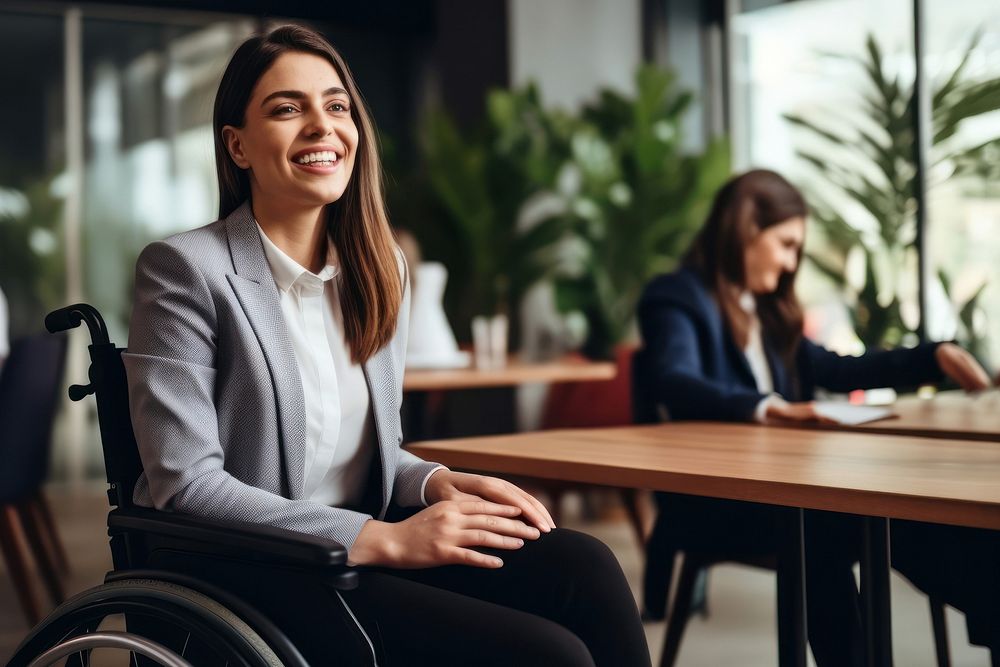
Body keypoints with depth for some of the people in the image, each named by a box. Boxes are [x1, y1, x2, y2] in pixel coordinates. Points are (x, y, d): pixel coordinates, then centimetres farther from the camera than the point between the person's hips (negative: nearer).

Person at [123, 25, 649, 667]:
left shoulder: (379, 271, 10)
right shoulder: (185, 269, -9)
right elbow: (187, 488, -15)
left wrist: (438, 483, -5)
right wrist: (385, 539, -19)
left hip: (358, 557, 6)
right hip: (253, 584, -6)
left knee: (582, 565, -21)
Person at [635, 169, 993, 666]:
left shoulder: (767, 310, 21)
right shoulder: (678, 299, -4)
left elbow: (832, 370, 29)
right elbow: (670, 382, -23)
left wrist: (934, 358, 21)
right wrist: (759, 406, -39)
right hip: (709, 500, -6)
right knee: (821, 530, -36)